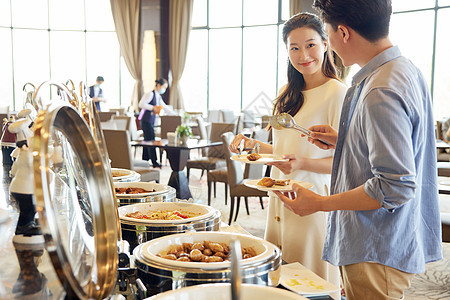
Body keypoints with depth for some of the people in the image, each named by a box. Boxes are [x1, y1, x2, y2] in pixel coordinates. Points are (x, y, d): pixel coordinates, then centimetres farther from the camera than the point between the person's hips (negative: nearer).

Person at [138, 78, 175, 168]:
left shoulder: (158, 97, 17)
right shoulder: (150, 94, -10)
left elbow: (166, 108, 25)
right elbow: (141, 104, -19)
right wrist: (153, 107, -24)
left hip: (151, 121, 9)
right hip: (146, 121, -9)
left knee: (147, 140, 10)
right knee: (151, 140, -9)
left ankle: (145, 161, 16)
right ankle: (154, 162, -8)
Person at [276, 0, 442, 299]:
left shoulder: (382, 93, -26)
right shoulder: (407, 71, 7)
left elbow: (395, 187, -28)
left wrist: (320, 203, -19)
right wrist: (341, 140, 15)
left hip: (379, 255, -10)